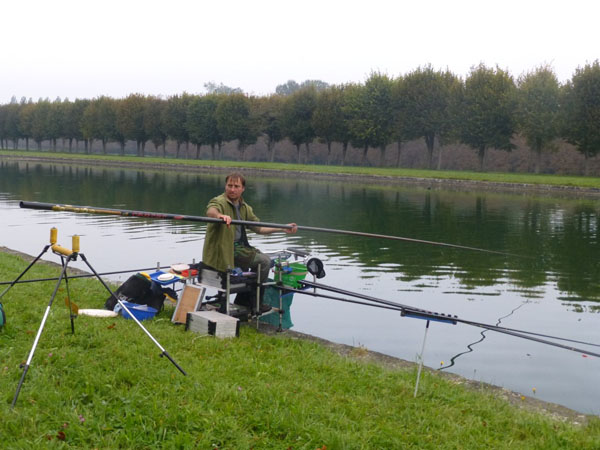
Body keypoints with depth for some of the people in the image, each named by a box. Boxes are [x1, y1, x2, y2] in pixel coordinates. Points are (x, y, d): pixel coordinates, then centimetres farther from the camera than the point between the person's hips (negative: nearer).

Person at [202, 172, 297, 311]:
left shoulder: (244, 207, 14)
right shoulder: (220, 202, -13)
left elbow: (258, 227, 16)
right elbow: (210, 210, -37)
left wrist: (283, 228, 6)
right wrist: (220, 215, -62)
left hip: (238, 247, 9)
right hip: (223, 250, -9)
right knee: (264, 261, -11)